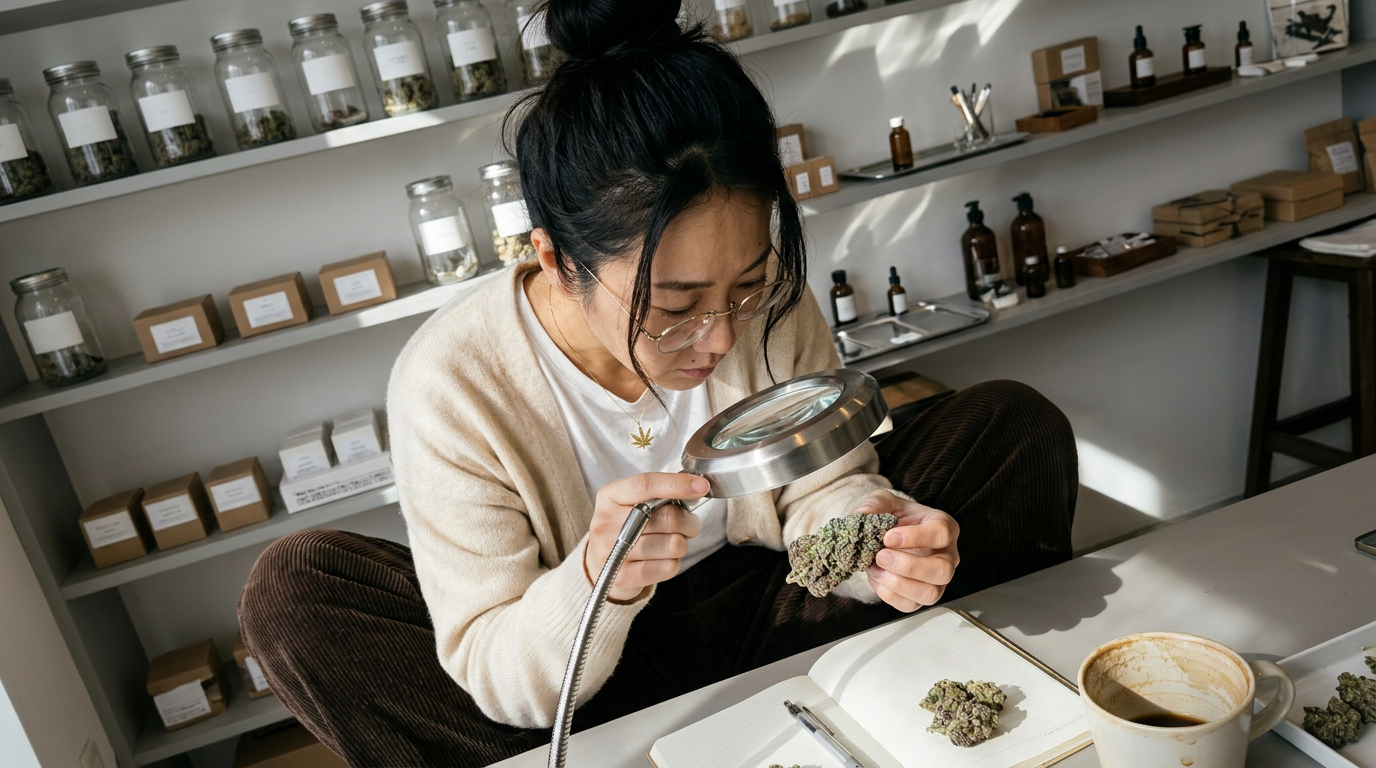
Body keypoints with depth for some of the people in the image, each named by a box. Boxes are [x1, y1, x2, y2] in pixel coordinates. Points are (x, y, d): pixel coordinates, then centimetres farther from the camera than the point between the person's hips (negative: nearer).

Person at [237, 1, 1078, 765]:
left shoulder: (770, 306, -16)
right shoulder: (453, 384, -24)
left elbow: (825, 487, -5)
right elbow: (501, 683, -20)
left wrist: (877, 533, -30)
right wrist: (598, 578, -43)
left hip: (768, 609, 2)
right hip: (599, 675, -1)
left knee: (1017, 427, -10)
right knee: (294, 588, -25)